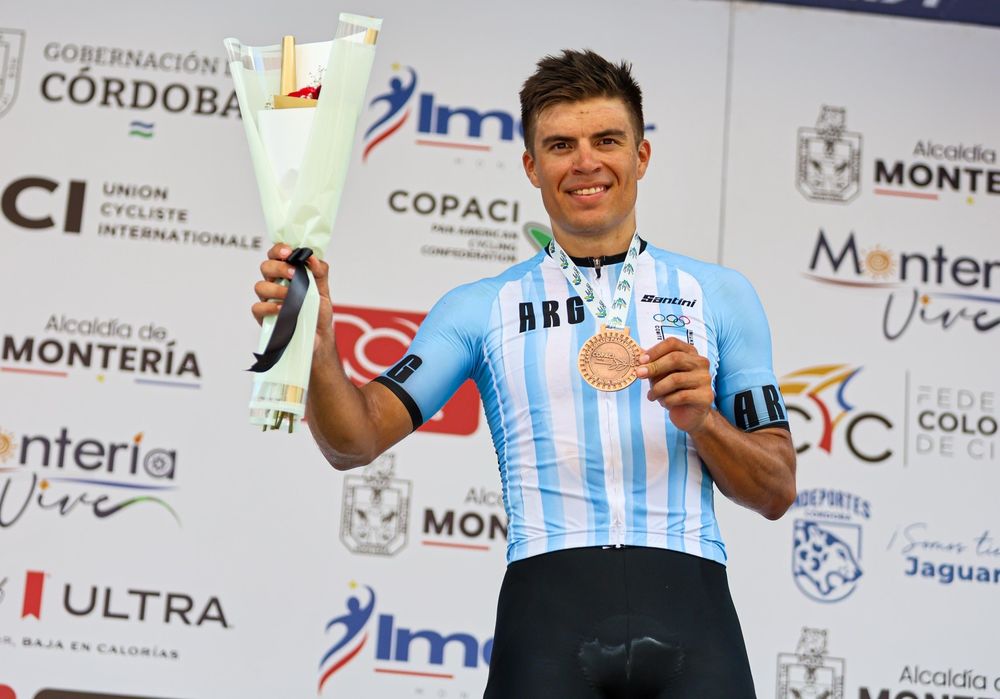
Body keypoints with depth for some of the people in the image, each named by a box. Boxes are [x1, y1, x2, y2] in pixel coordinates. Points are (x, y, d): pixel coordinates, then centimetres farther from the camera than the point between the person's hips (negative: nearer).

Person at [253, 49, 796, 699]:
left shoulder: (720, 294, 13)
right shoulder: (481, 308, 12)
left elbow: (777, 493, 13)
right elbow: (356, 441, 2)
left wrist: (702, 421, -6)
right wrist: (319, 347, -16)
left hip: (689, 605, 1)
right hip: (548, 613, 0)